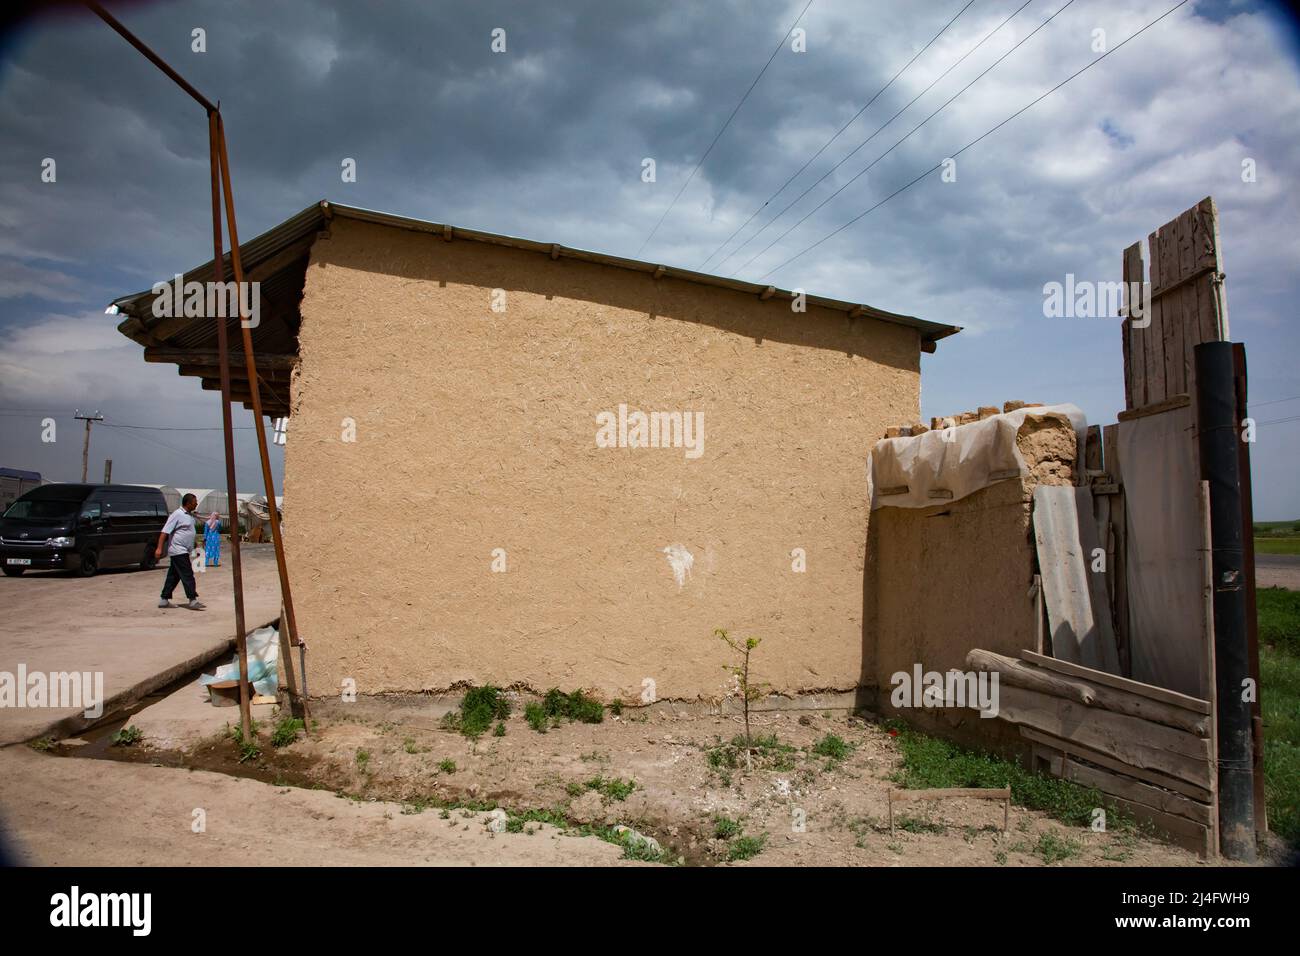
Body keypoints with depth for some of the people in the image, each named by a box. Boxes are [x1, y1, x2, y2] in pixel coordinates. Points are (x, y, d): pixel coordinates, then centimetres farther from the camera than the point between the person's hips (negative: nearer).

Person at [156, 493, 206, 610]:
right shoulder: (177, 515, -14)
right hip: (178, 551, -9)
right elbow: (165, 532, -17)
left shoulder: (190, 515, 13)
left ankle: (164, 600, 18)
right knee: (187, 575, -11)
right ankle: (193, 600, -11)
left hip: (183, 551, 9)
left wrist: (195, 548, 23)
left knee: (174, 576, 12)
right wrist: (159, 548, -23)